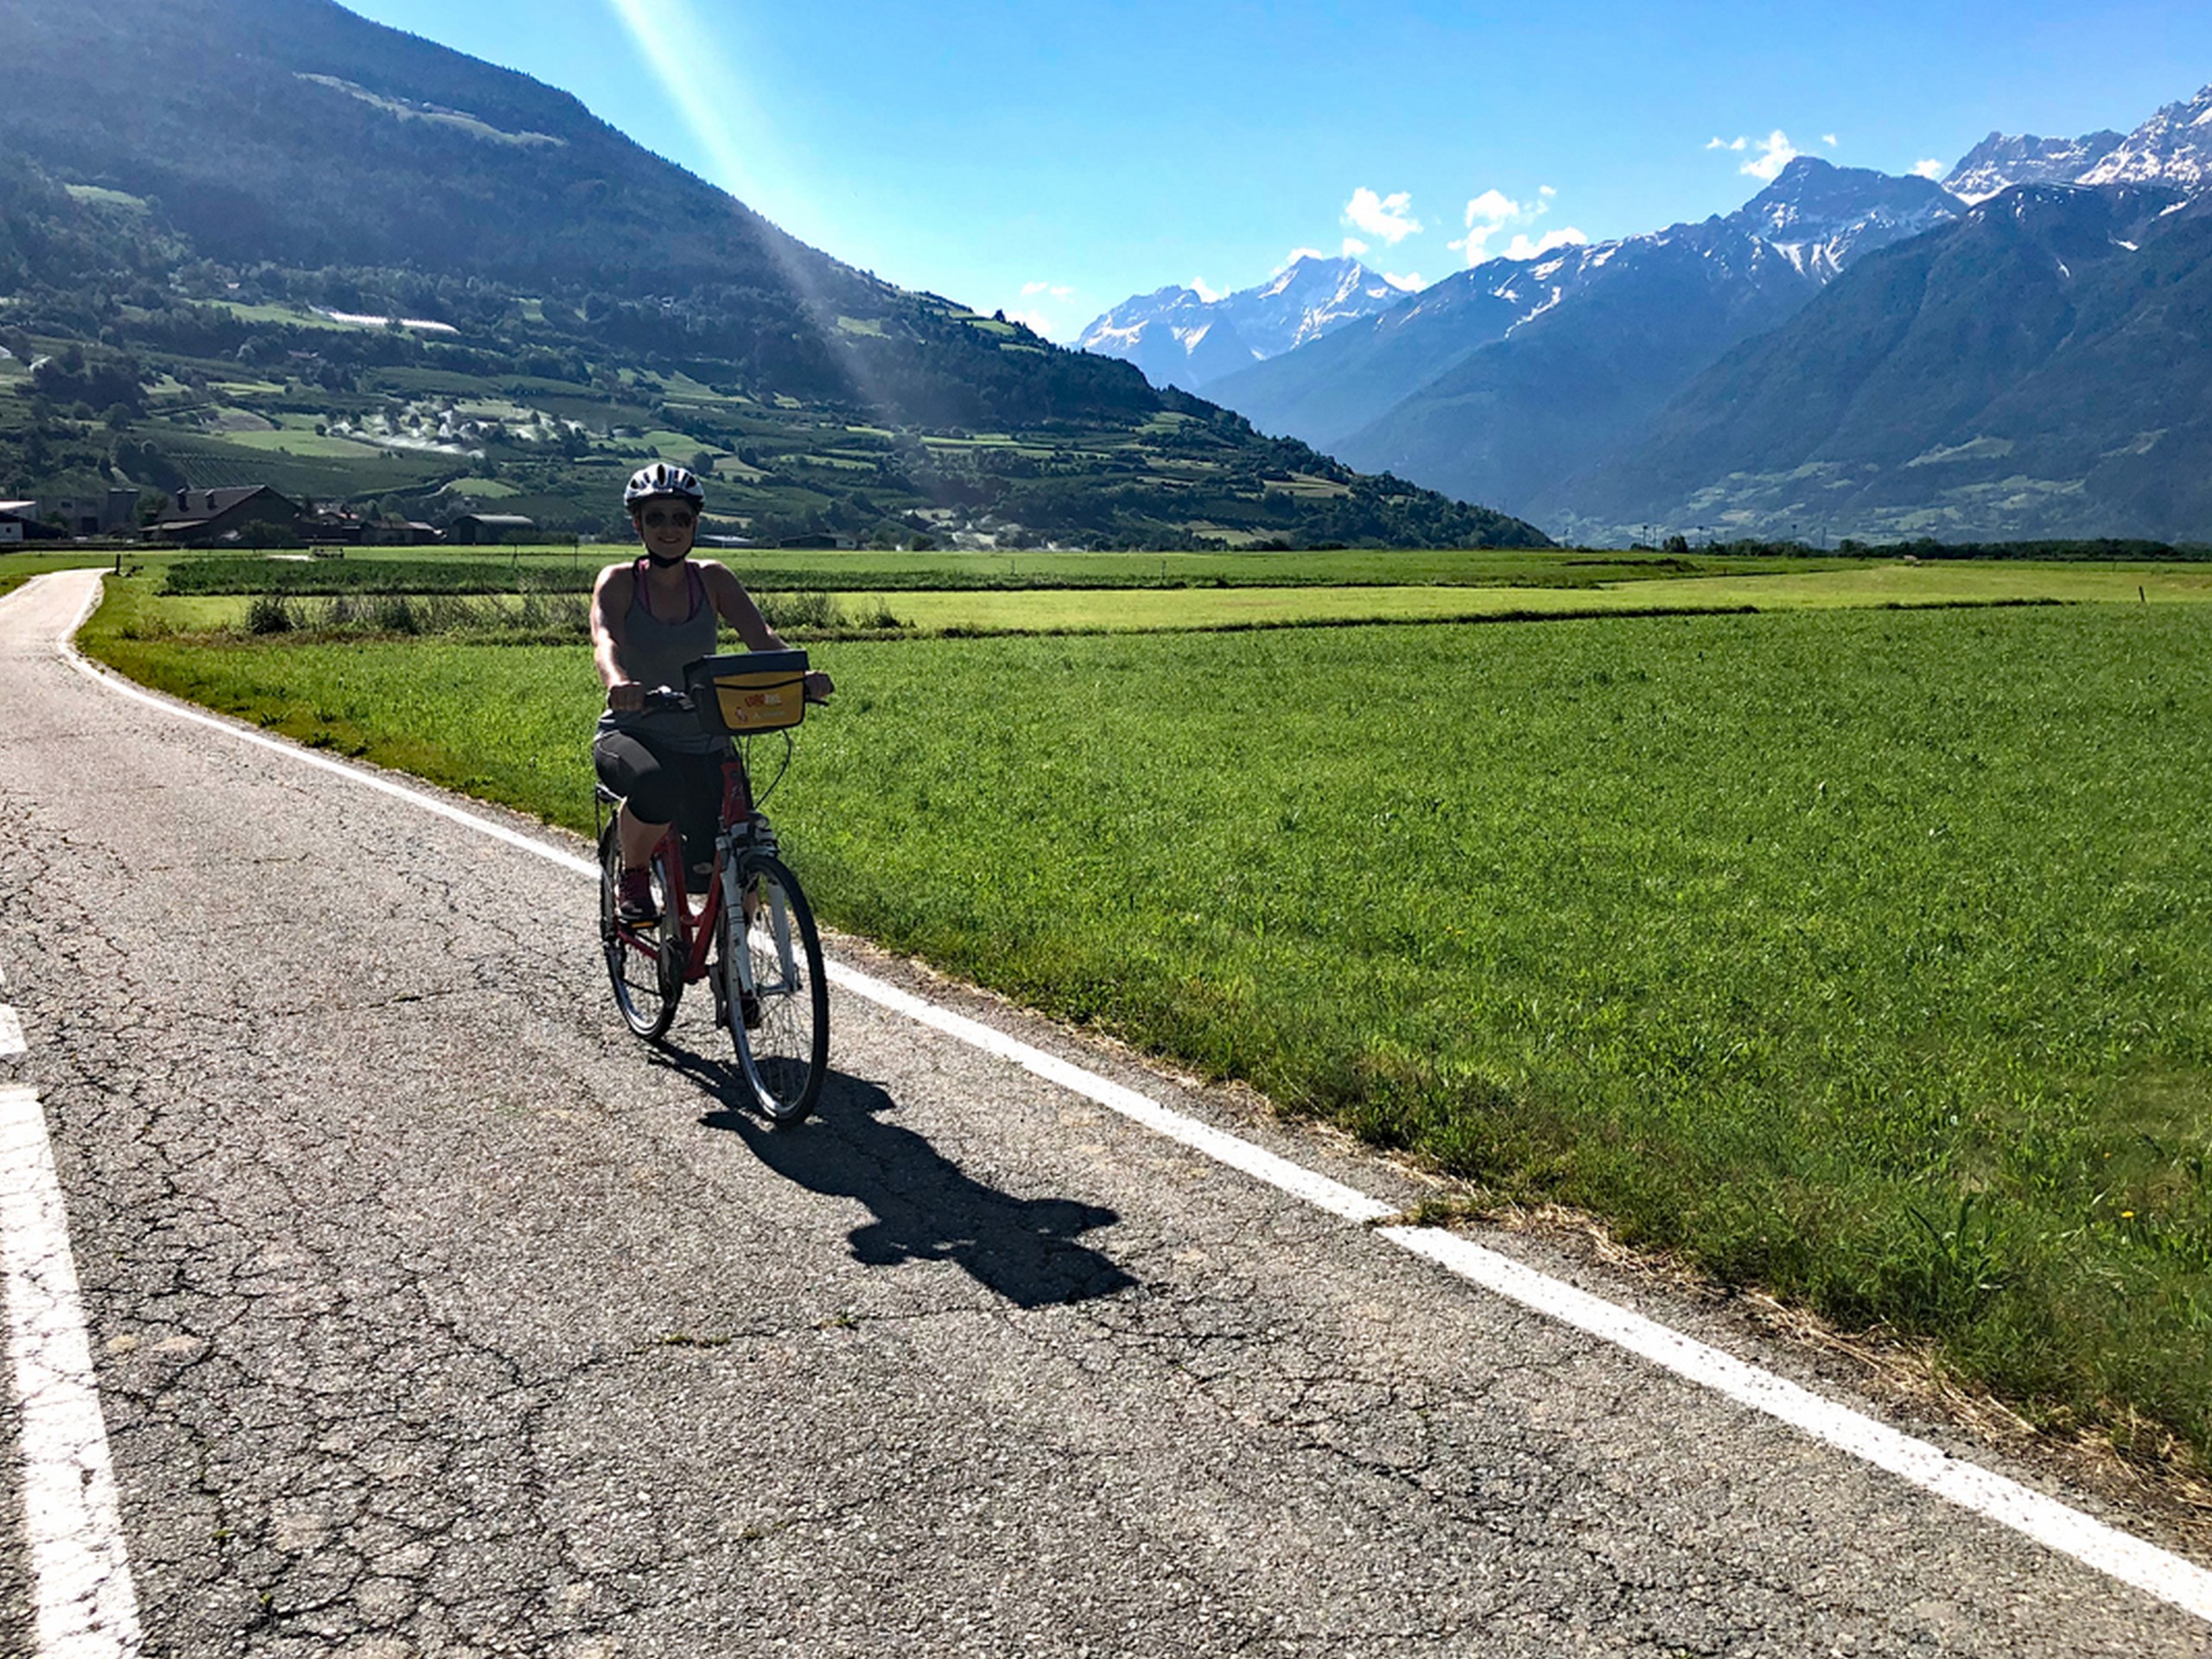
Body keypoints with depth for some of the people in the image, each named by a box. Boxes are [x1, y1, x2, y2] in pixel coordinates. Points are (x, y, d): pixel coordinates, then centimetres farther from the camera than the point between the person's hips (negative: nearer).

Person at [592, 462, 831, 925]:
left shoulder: (713, 579, 2)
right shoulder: (618, 581, -4)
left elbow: (759, 635, -12)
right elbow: (604, 639, -23)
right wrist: (617, 682, -47)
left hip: (702, 744, 2)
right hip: (631, 735, -2)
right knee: (658, 784, -39)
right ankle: (633, 878, -9)